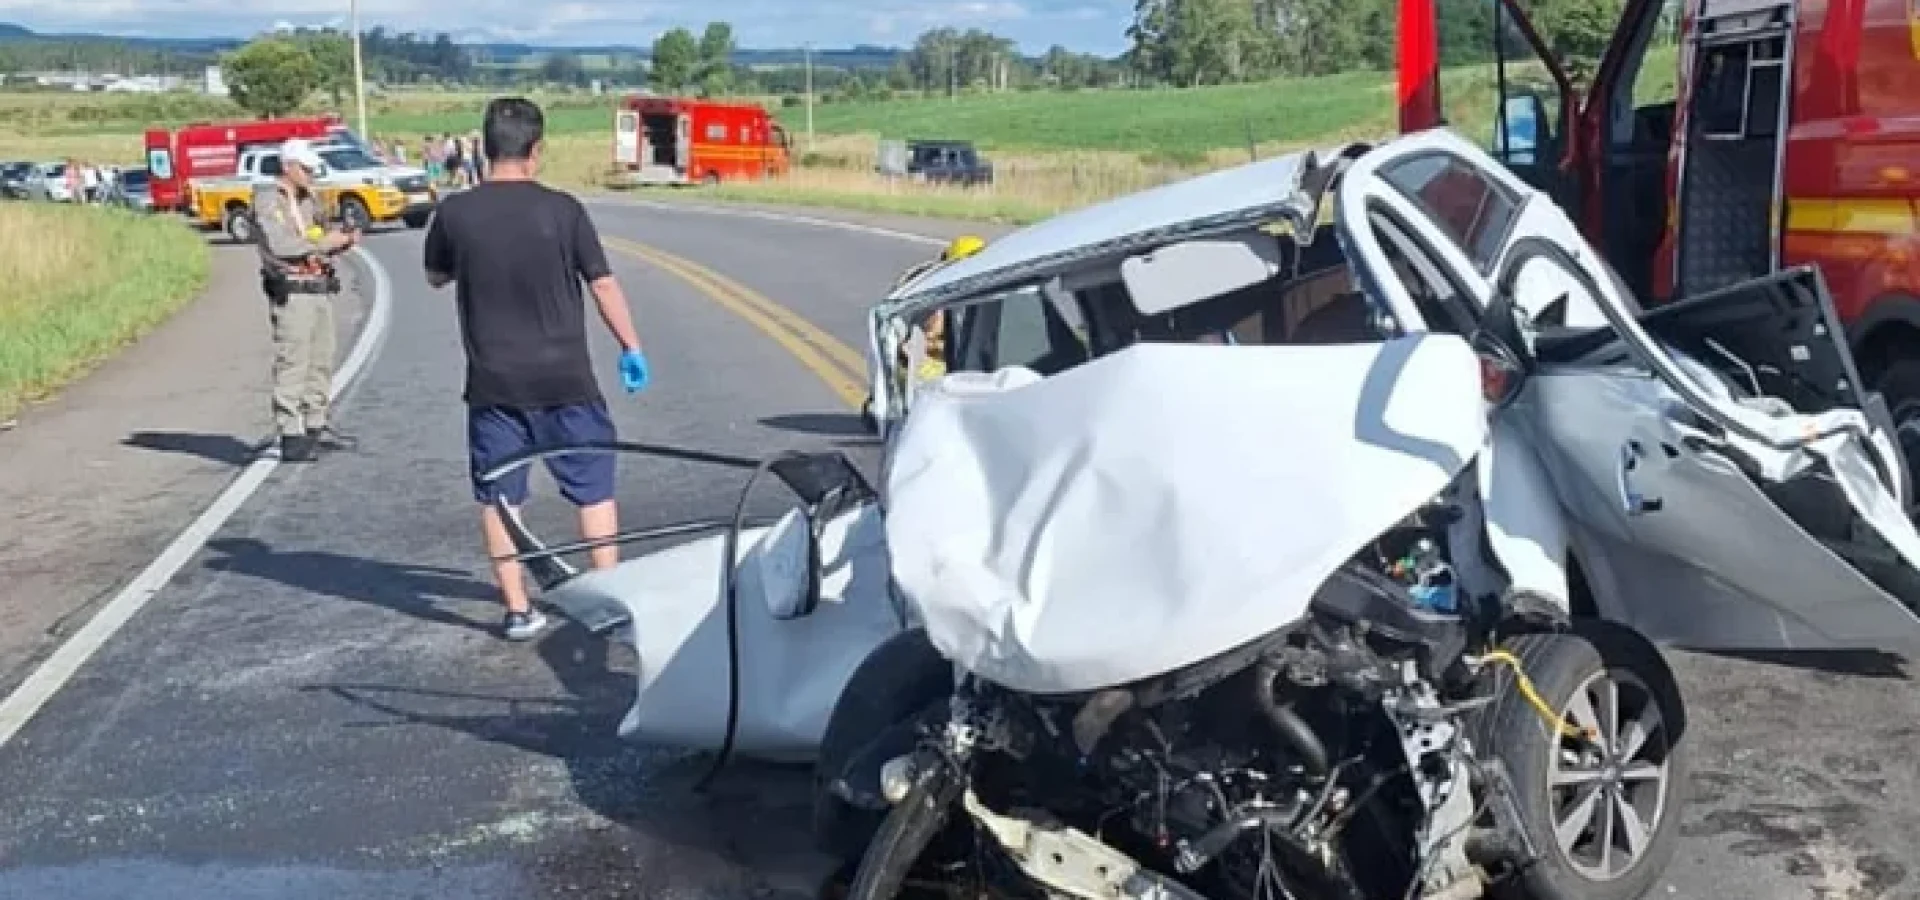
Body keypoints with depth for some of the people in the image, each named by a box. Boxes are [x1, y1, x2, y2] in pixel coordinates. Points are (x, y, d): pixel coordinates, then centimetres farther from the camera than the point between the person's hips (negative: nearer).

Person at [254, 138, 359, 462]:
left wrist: (345, 241, 2)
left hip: (320, 289, 8)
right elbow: (278, 245, -19)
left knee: (321, 362, 10)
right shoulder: (267, 200, -6)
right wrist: (321, 242, -14)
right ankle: (291, 438, -7)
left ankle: (315, 427, 19)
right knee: (291, 365, -8)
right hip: (290, 292, -8)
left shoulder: (310, 200, 18)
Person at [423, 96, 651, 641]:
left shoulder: (455, 212, -4)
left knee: (498, 496, 12)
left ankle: (518, 610, 14)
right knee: (594, 487, 11)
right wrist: (631, 347, 7)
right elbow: (603, 284, -3)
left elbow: (436, 278, 12)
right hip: (564, 379, -1)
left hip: (493, 383, 1)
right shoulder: (561, 209, -8)